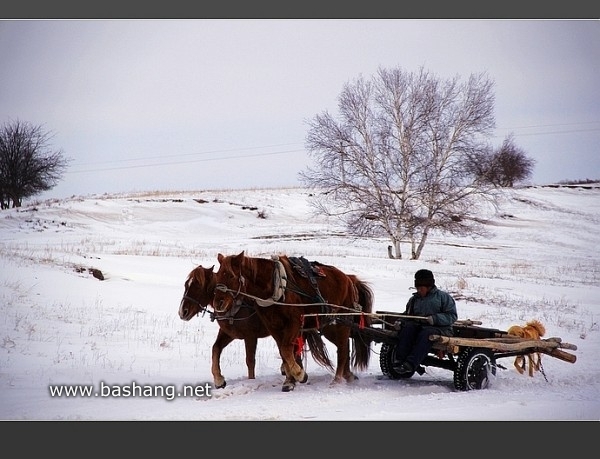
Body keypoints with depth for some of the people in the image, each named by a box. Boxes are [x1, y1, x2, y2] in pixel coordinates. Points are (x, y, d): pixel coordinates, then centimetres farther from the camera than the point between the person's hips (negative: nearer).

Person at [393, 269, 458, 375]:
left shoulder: (444, 297, 7)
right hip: (418, 326, 5)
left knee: (426, 333, -37)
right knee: (407, 327, -28)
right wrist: (401, 321, 3)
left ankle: (410, 364, -50)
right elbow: (408, 314, 26)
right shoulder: (414, 299, 23)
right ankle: (400, 360, -39)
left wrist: (434, 319, -18)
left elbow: (452, 316, -3)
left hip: (440, 328, -5)